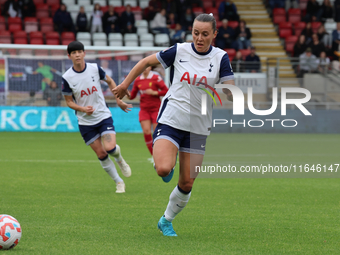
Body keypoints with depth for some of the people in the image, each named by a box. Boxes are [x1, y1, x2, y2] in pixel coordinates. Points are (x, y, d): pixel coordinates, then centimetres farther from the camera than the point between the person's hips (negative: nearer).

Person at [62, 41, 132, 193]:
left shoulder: (95, 68, -8)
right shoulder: (67, 78, -11)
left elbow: (110, 81, 11)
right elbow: (69, 101, -2)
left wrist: (118, 100, 8)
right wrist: (83, 109, -19)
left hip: (104, 116, 0)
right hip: (85, 122, 0)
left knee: (110, 148, -18)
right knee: (101, 155, 0)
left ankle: (119, 159, 18)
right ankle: (119, 182, 17)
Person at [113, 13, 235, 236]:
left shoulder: (220, 57, -2)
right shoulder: (180, 51, -2)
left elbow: (231, 92, -7)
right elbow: (147, 62, 11)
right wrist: (125, 84, 15)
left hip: (198, 128, 1)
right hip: (171, 121, -1)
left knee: (187, 184, 2)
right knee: (163, 170, -25)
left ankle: (166, 221, 26)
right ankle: (169, 161, 13)